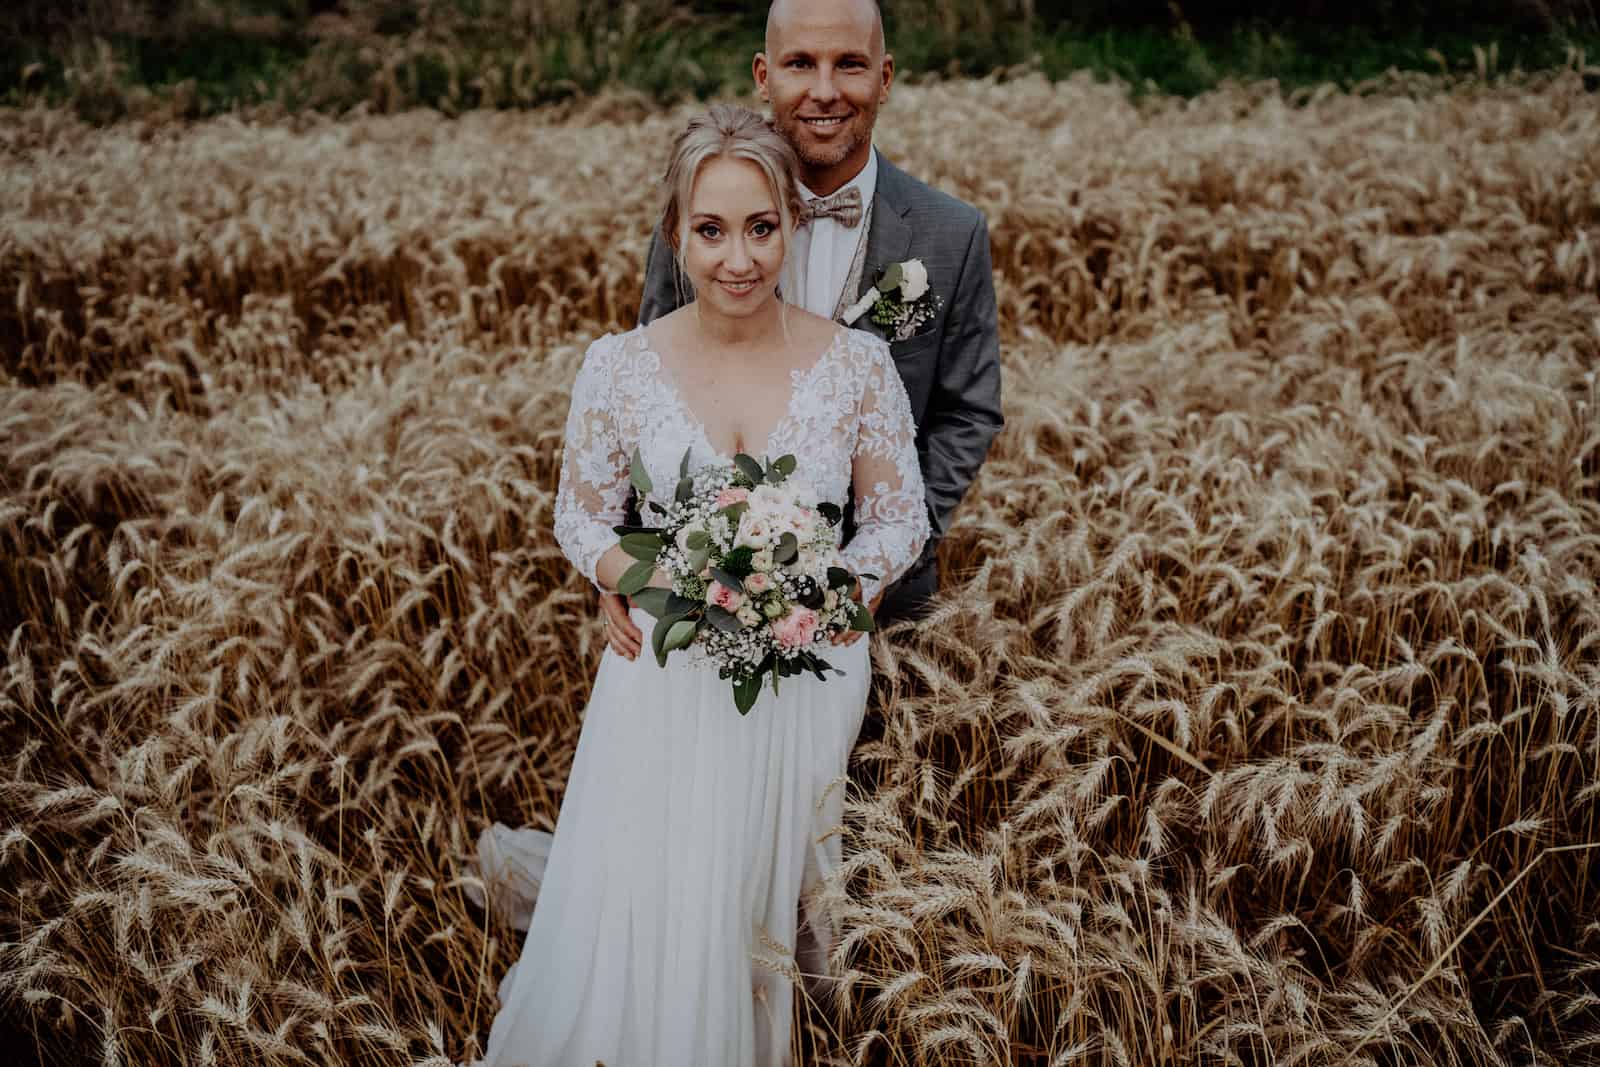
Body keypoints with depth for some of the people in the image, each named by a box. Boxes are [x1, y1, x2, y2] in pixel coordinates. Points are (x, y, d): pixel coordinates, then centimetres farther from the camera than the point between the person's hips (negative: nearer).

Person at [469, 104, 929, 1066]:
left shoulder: (857, 362, -8)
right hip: (667, 687, -1)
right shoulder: (621, 367, -8)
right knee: (641, 928, 0)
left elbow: (902, 517, 1)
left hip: (808, 687, 1)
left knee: (760, 924, 16)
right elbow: (582, 516, 2)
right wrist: (650, 586, -17)